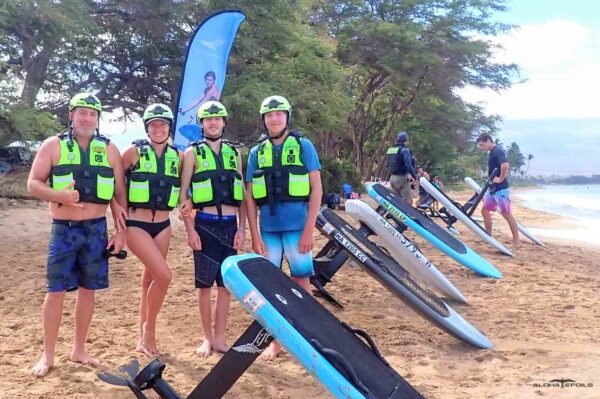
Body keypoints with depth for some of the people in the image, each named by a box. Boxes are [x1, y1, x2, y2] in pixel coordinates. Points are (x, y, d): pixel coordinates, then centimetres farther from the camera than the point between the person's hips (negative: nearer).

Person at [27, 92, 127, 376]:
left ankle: (79, 350, 22)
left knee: (88, 290, 8)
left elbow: (119, 192, 7)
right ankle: (47, 355, 11)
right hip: (63, 229, -2)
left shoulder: (109, 149, 6)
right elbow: (33, 183, -2)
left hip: (97, 229, 2)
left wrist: (121, 231, 2)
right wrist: (58, 196, -22)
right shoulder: (53, 145, 1)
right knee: (55, 291, -1)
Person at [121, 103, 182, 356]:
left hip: (162, 226, 4)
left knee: (150, 279, 11)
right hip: (136, 225, -4)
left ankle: (143, 339, 23)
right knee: (163, 275, -17)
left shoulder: (177, 157, 6)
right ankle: (149, 328, 5)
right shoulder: (134, 152, -5)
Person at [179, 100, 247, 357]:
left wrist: (242, 228, 4)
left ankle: (220, 339, 16)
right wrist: (190, 230, -9)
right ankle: (207, 338, 16)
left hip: (230, 225, 3)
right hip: (205, 224, -3)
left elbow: (242, 195, 12)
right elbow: (183, 194, -1)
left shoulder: (234, 152, 13)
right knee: (205, 285, 3)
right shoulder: (193, 152, 3)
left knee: (226, 285, 6)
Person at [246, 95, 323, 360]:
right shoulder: (256, 152, 8)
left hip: (297, 227, -2)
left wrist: (309, 230, -8)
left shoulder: (303, 146, 1)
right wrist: (254, 235, 1)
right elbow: (250, 196, 8)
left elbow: (316, 189, -2)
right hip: (268, 229, 3)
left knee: (301, 283, 3)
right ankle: (275, 340, 20)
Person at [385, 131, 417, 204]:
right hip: (402, 178, -8)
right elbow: (408, 165, -20)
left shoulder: (390, 150, 13)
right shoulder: (404, 150, -10)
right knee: (408, 202, -7)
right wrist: (415, 176, -10)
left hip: (392, 178, 8)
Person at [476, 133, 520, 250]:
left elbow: (505, 166, -33)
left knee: (507, 214, -6)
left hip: (500, 189, -10)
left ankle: (516, 242, 0)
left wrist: (501, 179, -21)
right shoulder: (492, 153, 14)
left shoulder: (498, 151, -17)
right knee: (485, 210, 13)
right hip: (492, 189, 10)